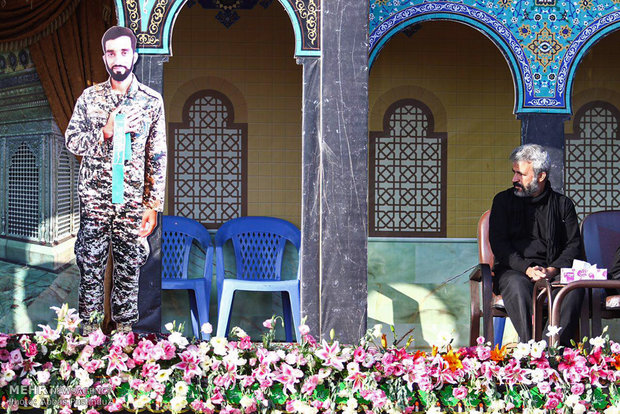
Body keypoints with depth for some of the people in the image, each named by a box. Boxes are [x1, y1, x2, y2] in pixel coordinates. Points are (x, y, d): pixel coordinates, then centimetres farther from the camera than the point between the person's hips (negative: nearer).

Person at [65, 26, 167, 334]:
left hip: (133, 200, 0)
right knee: (90, 265, 2)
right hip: (94, 197, 0)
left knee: (128, 268, 4)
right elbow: (71, 141, 5)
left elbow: (157, 158, 3)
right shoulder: (89, 97, 5)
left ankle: (124, 330, 14)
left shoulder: (152, 101, 2)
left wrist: (153, 205, -2)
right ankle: (88, 330, 10)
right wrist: (105, 132, -13)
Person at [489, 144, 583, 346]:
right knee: (517, 284, -37)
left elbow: (574, 245, 7)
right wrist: (527, 268, -14)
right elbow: (498, 243, 3)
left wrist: (552, 270, -13)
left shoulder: (563, 204, 14)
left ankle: (558, 345, -40)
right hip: (514, 269, -1)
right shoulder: (503, 200, 12)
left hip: (553, 272, 1)